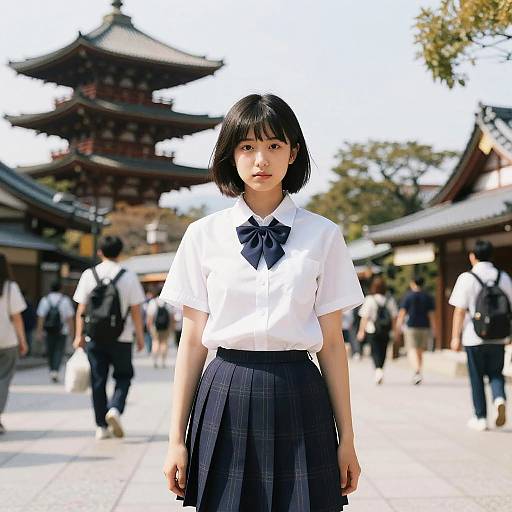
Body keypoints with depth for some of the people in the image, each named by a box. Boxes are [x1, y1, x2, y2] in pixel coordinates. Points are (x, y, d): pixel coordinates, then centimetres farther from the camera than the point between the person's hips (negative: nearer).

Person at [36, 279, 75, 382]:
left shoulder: (44, 300, 1)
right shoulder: (65, 300, -3)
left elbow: (41, 317, -2)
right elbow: (69, 317, -4)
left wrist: (39, 331, 1)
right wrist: (71, 330, 5)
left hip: (48, 330, 2)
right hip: (62, 331, -2)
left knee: (50, 351, 13)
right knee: (59, 351, 1)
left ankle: (52, 371, 21)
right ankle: (55, 371, -16)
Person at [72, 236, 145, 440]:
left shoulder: (89, 275, 1)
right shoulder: (129, 277, -4)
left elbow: (81, 309, 2)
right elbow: (135, 310, -4)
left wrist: (79, 335, 9)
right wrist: (140, 336, 5)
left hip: (94, 338, 2)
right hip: (121, 338, -2)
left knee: (98, 380, 10)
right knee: (123, 376, 14)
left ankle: (102, 427, 13)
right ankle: (115, 409, -11)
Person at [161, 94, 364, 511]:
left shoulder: (323, 235, 2)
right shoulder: (203, 236, 2)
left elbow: (332, 343, 2)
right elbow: (192, 341, 3)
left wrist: (346, 437, 3)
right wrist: (177, 438, 2)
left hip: (297, 399, 0)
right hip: (227, 397, 0)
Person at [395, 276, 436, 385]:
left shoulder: (408, 296, -2)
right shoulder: (429, 297, 5)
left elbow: (402, 313, -5)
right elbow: (431, 314, 1)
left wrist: (398, 328, -1)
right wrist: (433, 329, 5)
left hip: (411, 326, -3)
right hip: (425, 327, 3)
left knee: (412, 350, -5)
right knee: (420, 351, 14)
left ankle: (417, 371, -28)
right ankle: (417, 375, 19)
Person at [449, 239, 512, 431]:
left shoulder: (466, 278, -8)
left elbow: (460, 311, -10)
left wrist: (456, 337, -4)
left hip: (475, 338, -3)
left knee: (477, 378, 10)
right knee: (496, 374, 16)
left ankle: (481, 418, 15)